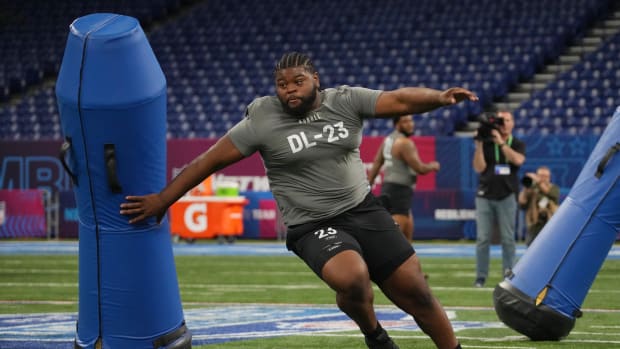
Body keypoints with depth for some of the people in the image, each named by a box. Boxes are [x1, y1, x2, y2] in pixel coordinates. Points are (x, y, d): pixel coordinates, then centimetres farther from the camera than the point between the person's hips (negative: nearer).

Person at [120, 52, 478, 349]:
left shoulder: (346, 101, -3)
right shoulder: (263, 122, -9)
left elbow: (399, 99, -11)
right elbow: (210, 160, -6)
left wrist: (439, 98, -31)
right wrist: (163, 199, -5)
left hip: (363, 210, 3)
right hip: (313, 226, -3)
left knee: (414, 289, 2)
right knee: (352, 277, -32)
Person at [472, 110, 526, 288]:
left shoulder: (518, 144, 8)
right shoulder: (486, 143, 7)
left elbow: (518, 160, -14)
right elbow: (479, 167, -3)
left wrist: (501, 142, -15)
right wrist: (479, 145, -12)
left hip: (507, 196, 0)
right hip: (485, 196, 0)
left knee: (508, 238, -2)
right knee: (482, 238, -2)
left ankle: (509, 274, 1)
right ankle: (481, 276, 0)